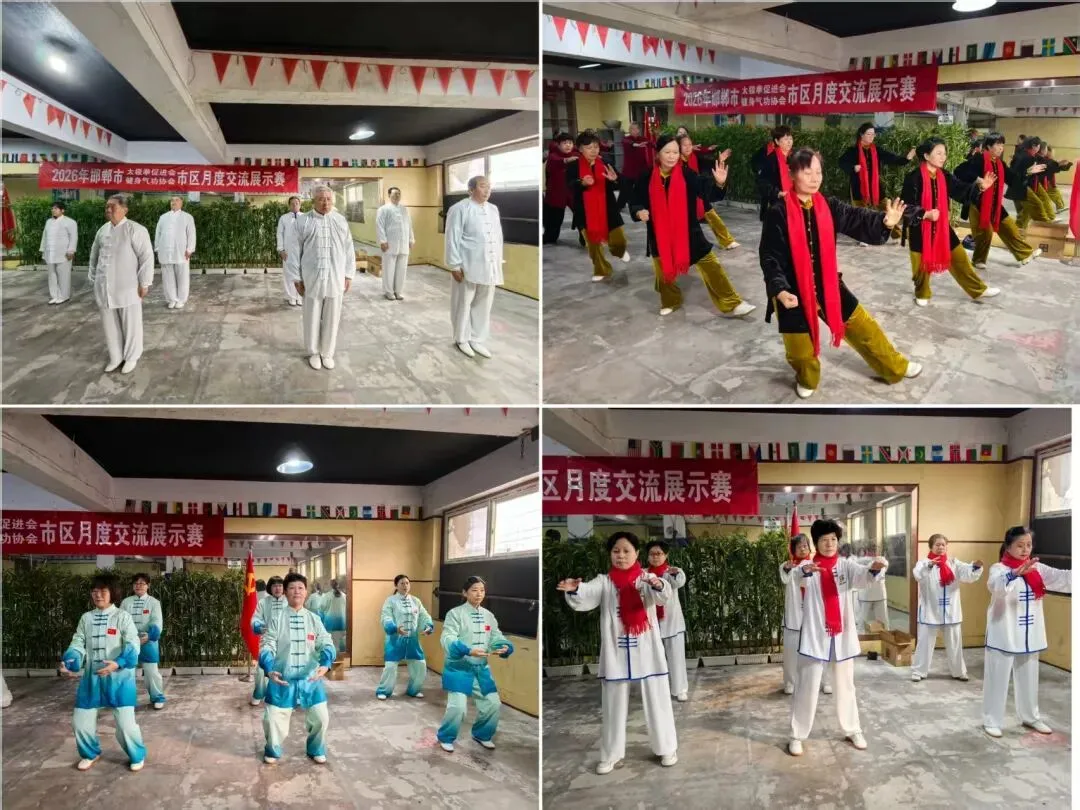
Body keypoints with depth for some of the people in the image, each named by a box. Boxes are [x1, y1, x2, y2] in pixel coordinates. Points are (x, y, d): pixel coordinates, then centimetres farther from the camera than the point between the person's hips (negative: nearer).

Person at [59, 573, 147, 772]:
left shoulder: (122, 616, -5)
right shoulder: (86, 618, 7)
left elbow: (132, 645, -13)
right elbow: (77, 644, 5)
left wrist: (118, 663, -30)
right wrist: (69, 663, -15)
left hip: (119, 676, -4)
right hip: (91, 676, 5)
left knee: (125, 722, -8)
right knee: (81, 721, 9)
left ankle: (137, 755, 17)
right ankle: (90, 753, 37)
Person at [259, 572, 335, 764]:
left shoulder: (314, 619, 1)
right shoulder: (277, 620, -4)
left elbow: (326, 644, -6)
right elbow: (267, 647, -9)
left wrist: (325, 664, -26)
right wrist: (269, 669, -27)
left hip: (311, 678, 2)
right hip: (282, 678, -2)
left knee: (321, 717, 5)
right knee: (273, 717, 1)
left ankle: (316, 749, 32)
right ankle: (272, 750, 30)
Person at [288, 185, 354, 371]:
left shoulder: (341, 221, 5)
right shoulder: (303, 221, -2)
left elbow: (349, 250, 8)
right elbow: (295, 251, 0)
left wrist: (349, 275, 5)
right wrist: (296, 277, -2)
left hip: (336, 278, 2)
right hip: (311, 278, -2)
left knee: (331, 317, 9)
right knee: (312, 317, 9)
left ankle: (327, 352, 23)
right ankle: (313, 352, 23)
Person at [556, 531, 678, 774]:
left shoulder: (647, 578, -2)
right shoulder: (604, 582, 0)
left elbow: (664, 596, -20)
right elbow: (587, 596, -18)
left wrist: (659, 585, -45)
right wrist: (574, 589, -41)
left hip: (647, 651, -1)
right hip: (615, 652, 1)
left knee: (657, 702, 9)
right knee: (613, 706, 11)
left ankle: (666, 748, 28)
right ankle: (611, 755, 23)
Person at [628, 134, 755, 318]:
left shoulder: (686, 174, -10)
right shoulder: (648, 178, -6)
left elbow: (707, 192, -18)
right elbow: (636, 202, 4)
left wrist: (718, 183, -37)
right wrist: (639, 212, -17)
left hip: (688, 231, -1)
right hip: (659, 234, 1)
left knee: (710, 265, -2)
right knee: (663, 269, 15)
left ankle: (731, 304, 4)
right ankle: (670, 302, 41)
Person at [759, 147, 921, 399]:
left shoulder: (828, 206, -2)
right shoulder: (779, 213, -15)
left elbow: (857, 219, -11)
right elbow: (769, 256, -15)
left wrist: (885, 221, -31)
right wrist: (779, 289, -27)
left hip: (827, 284, 4)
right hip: (793, 291, -4)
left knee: (862, 325, 13)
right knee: (800, 350, 7)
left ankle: (895, 367, 34)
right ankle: (806, 379, 41)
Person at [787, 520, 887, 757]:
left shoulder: (845, 565, 3)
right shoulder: (808, 565, -4)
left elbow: (862, 577, -17)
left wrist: (875, 569, -41)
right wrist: (806, 571, -51)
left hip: (842, 634, 3)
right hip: (815, 634, -3)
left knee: (845, 685, 17)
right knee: (807, 687, 1)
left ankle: (852, 730, 32)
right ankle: (797, 735, 11)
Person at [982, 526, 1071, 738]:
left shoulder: (1037, 569, 4)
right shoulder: (999, 568, -12)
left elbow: (1062, 578, -9)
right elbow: (995, 585, -34)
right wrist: (1016, 573, -52)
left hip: (1029, 636, 5)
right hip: (1004, 635, -5)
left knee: (1029, 678, 20)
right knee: (997, 680, 3)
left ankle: (1030, 717, 37)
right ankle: (992, 720, 15)